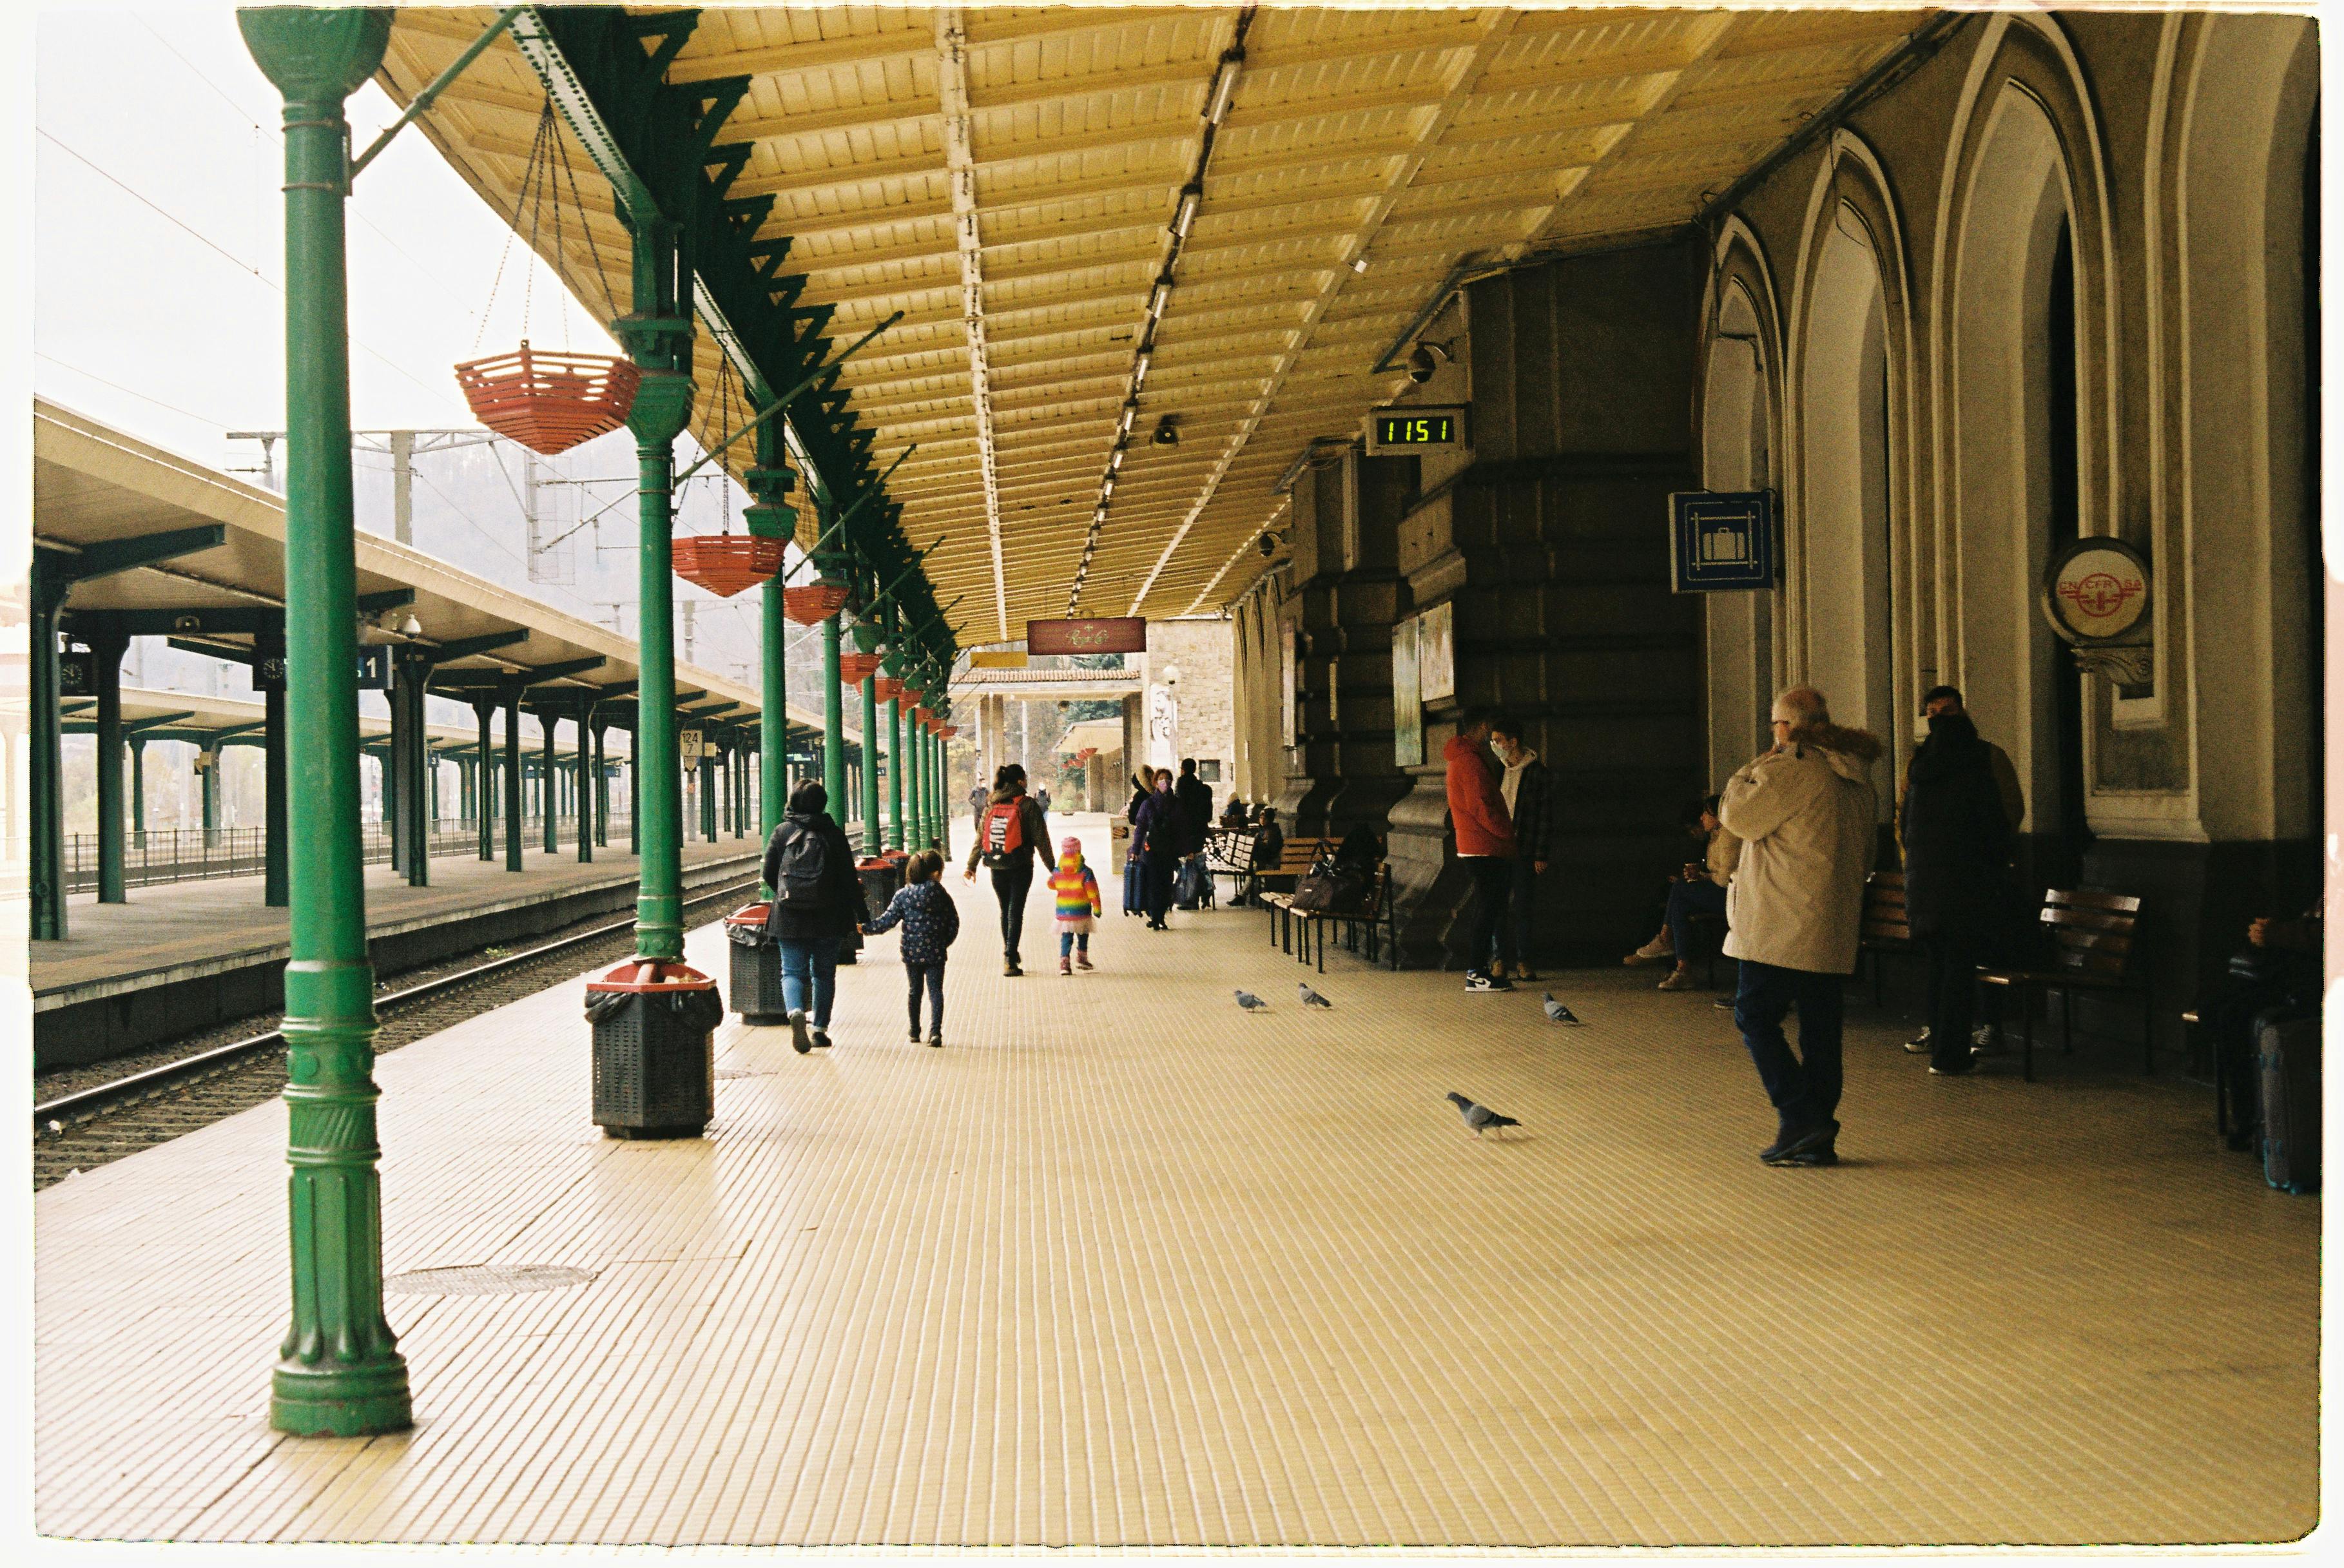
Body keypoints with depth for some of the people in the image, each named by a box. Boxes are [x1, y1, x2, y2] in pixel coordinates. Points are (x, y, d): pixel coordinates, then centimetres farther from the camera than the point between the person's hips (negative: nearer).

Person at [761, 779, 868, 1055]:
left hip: (789, 918, 0)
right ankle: (820, 1028, 14)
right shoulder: (833, 834, -3)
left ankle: (796, 1011, -24)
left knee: (792, 971, 4)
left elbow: (769, 874, 2)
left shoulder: (782, 832, -1)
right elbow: (849, 878, -3)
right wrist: (862, 914, 4)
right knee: (824, 972, 13)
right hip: (828, 918, 0)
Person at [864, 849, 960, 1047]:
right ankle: (935, 1032, -12)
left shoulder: (902, 896, -6)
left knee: (914, 992, 16)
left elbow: (887, 921, -8)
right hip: (935, 953, -1)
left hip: (911, 952, 1)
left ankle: (915, 1033, 23)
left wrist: (866, 928, 2)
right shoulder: (942, 895, -6)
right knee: (935, 992, 2)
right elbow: (954, 924, -2)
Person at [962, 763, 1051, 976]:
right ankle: (1009, 960, -8)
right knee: (1016, 911, 0)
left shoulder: (991, 805, 6)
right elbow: (1040, 838, -7)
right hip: (1021, 867, -4)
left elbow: (980, 837, 7)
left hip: (997, 868, 4)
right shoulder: (1027, 804, -7)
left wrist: (971, 866, 12)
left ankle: (1008, 952, 33)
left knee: (1005, 910, 20)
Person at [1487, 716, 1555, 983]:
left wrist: (1541, 856, -10)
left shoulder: (1538, 774, -5)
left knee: (1523, 906, 0)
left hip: (1524, 851, -5)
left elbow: (1546, 818, -5)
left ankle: (1522, 962, 8)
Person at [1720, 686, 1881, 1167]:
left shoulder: (1791, 768, -13)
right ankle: (1818, 1138, 10)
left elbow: (1738, 815, -8)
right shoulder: (1856, 777, 15)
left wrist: (1753, 769, 4)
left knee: (1755, 1016, -2)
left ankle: (1800, 1119, -10)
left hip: (1781, 927, -8)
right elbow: (1866, 849, 23)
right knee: (1820, 1026, 9)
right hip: (1835, 928, 8)